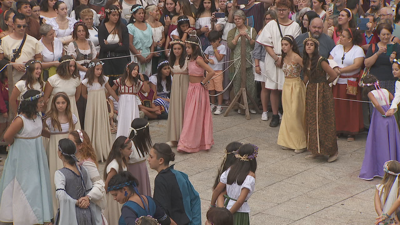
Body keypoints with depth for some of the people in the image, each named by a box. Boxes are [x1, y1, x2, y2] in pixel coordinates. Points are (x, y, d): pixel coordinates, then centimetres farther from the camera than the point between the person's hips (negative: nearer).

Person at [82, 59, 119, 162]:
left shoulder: (104, 79, 1)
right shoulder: (86, 82, -8)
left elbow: (110, 91, 12)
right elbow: (84, 94, 6)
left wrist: (119, 100, 18)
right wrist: (93, 99, 5)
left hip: (102, 107, 3)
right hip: (92, 107, -3)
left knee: (103, 127, 6)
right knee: (93, 127, 0)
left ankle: (104, 152, 13)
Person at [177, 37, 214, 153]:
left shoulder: (198, 59, -18)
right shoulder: (190, 59, 7)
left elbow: (211, 72, -26)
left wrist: (203, 82, -17)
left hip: (198, 90, -9)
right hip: (191, 89, 9)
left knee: (194, 117, -4)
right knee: (190, 116, 11)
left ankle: (189, 144, 0)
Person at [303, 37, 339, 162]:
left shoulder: (320, 61, -17)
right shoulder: (306, 61, 6)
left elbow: (334, 75, -13)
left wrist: (324, 83, 1)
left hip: (322, 92, -7)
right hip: (310, 92, 7)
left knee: (323, 121, -5)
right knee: (312, 121, 8)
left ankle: (332, 152, 3)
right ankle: (315, 150, 16)